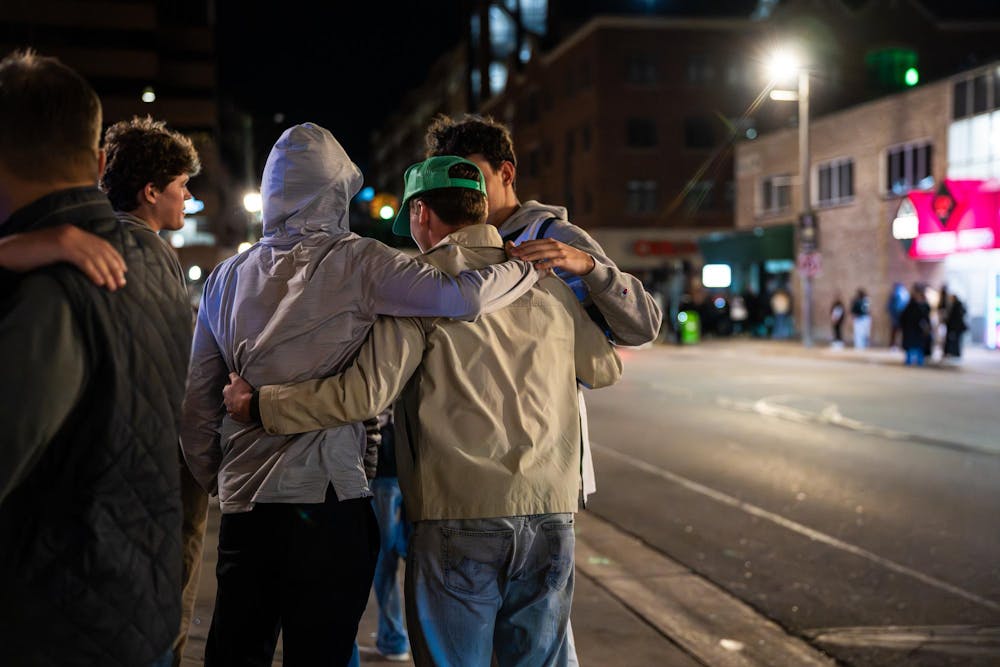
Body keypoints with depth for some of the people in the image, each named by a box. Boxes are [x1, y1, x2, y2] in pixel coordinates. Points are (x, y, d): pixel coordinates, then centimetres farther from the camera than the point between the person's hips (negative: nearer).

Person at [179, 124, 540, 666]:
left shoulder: (227, 277, 9)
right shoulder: (356, 262, -6)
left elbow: (198, 400, 12)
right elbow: (461, 297, -18)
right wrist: (528, 265, -2)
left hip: (243, 497, 5)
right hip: (327, 498, -4)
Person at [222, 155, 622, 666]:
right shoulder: (546, 283, 9)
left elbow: (367, 390, -13)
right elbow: (606, 368, 21)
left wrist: (260, 405, -3)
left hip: (459, 516, -4)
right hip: (550, 511, 4)